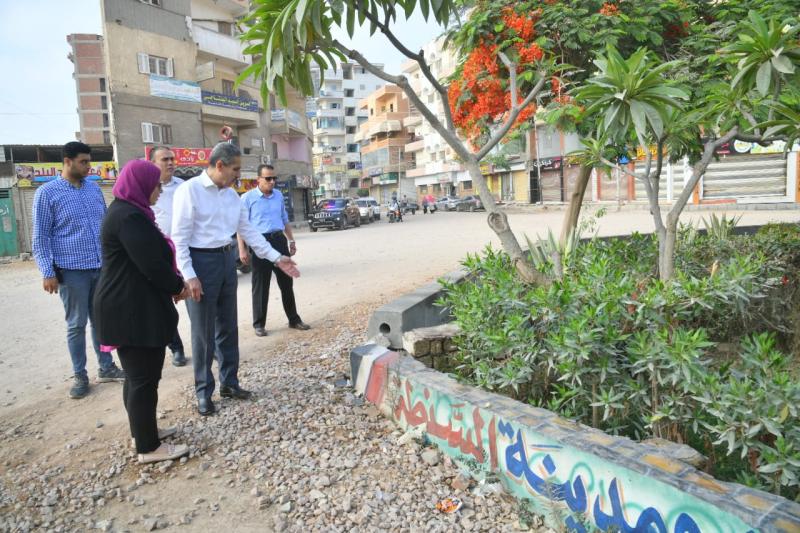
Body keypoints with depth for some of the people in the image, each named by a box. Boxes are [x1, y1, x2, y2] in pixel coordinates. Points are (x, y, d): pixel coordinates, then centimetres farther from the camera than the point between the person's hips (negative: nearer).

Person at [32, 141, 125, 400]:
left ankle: (106, 367, 26)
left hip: (102, 267, 4)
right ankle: (80, 375, 18)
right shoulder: (47, 193, -4)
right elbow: (40, 237, -6)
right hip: (71, 270, -4)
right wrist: (47, 272, -12)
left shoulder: (94, 188, 9)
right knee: (77, 324, 6)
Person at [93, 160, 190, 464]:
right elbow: (152, 263, -22)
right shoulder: (129, 216, -19)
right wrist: (178, 287, -5)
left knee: (138, 374, 19)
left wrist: (174, 284, 7)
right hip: (132, 310, -11)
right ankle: (148, 448, 9)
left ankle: (142, 431, 33)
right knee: (144, 378, -2)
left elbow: (149, 258, 17)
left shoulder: (129, 211, 14)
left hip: (131, 307, 11)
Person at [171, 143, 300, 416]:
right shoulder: (189, 190, -12)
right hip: (201, 261, -7)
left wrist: (276, 257, 8)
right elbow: (180, 237, -14)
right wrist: (189, 276, -19)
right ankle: (203, 392, 18)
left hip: (227, 261, 7)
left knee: (228, 327, 14)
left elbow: (248, 230, 13)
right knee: (203, 332, 3)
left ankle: (229, 382, 28)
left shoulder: (232, 195, 9)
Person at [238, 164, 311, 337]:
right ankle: (259, 324, 14)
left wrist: (291, 240, 18)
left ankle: (294, 319, 20)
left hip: (279, 240, 5)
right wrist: (242, 250, -14)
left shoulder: (279, 195, 11)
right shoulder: (248, 198, -5)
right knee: (260, 285, 3)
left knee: (286, 282, 10)